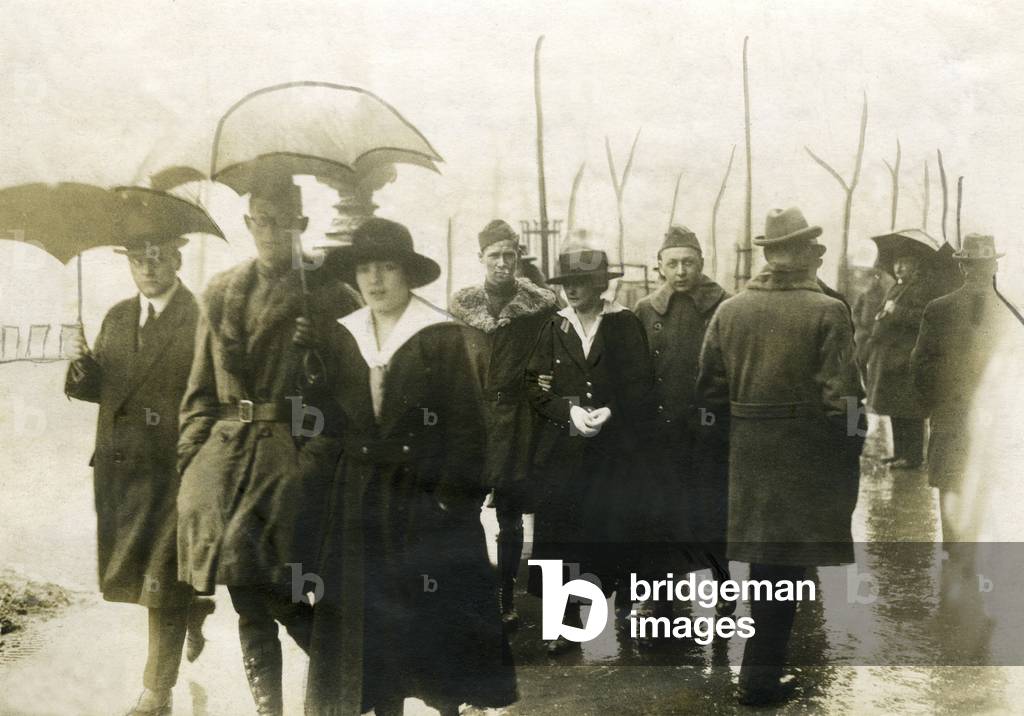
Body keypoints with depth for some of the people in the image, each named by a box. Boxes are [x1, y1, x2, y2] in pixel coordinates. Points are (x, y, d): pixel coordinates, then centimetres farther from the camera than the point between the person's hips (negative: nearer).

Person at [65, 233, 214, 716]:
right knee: (123, 574, 17)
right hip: (119, 468, 6)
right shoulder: (117, 318, 10)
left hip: (174, 472, -6)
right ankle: (192, 609, 46)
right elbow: (98, 388, 12)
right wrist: (81, 364, -7)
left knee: (162, 587, 3)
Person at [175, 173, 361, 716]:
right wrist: (190, 458, 8)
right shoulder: (222, 293, 12)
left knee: (276, 592, -8)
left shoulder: (331, 293, 0)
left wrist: (330, 442, -9)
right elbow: (202, 388, 14)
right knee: (248, 597, 8)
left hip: (295, 459, -4)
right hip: (226, 457, 4)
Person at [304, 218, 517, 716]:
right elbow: (335, 418, 12)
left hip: (426, 496, -4)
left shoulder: (442, 335, -7)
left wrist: (455, 497, -16)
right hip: (361, 500, 5)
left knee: (435, 615, 1)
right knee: (371, 614, 7)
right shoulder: (342, 336, 8)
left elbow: (465, 425, -10)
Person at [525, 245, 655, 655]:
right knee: (557, 536, -1)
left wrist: (610, 412, -14)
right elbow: (535, 385, 3)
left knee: (613, 533, -1)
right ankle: (567, 624, 8)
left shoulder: (625, 325, 4)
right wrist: (569, 412, -12)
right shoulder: (554, 328, 9)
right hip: (560, 450, 2)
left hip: (612, 449, -2)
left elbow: (641, 385, 1)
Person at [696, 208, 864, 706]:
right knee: (786, 565, 2)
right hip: (807, 458, -5)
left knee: (766, 559, 17)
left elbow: (709, 391, 2)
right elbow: (842, 397, -15)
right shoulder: (827, 312, -12)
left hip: (749, 458, 5)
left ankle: (766, 665, 28)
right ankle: (760, 675, 6)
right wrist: (853, 445, -1)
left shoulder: (728, 311, 1)